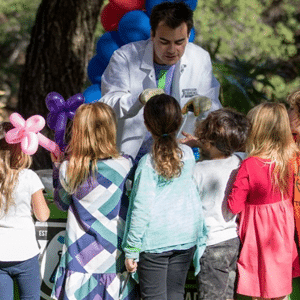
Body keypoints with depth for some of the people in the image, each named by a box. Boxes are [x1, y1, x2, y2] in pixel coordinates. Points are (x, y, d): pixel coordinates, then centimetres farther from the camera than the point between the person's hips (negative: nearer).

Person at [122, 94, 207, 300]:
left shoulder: (148, 163, -14)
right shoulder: (188, 155, 0)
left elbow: (142, 208, -14)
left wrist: (131, 250, -7)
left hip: (155, 239, -5)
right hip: (186, 236, 5)